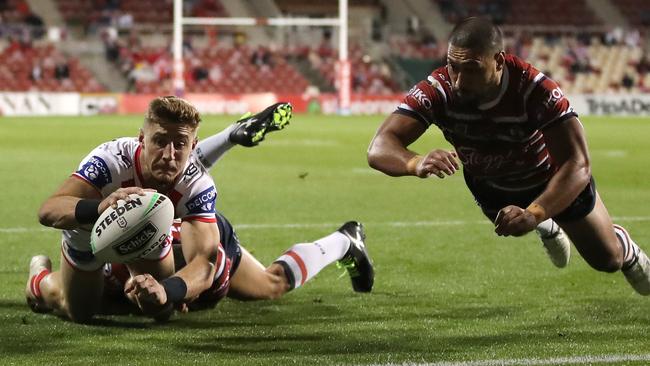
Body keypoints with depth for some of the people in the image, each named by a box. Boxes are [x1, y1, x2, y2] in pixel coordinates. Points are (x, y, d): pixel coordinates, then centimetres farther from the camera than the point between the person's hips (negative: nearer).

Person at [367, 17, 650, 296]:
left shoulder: (536, 91, -44)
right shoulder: (437, 91, -38)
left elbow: (578, 165, -48)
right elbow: (379, 149, -45)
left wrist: (534, 213, -64)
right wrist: (416, 163, -69)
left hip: (549, 177, -2)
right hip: (488, 185, 2)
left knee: (608, 259, 13)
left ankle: (626, 250, 50)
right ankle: (549, 229, 66)